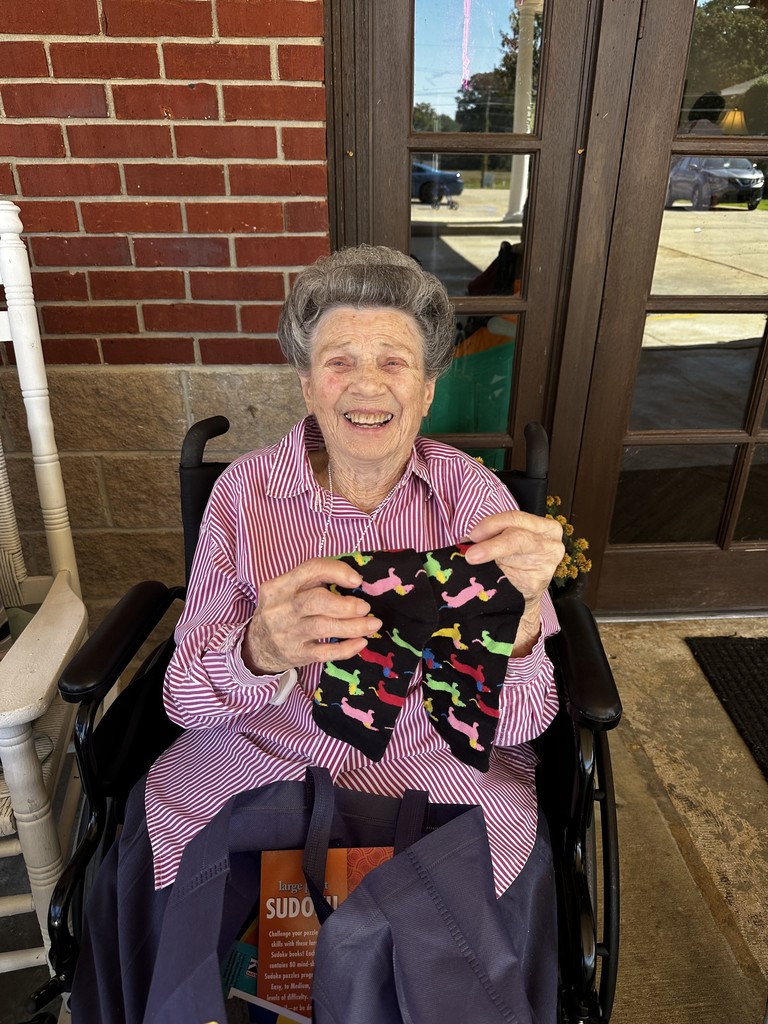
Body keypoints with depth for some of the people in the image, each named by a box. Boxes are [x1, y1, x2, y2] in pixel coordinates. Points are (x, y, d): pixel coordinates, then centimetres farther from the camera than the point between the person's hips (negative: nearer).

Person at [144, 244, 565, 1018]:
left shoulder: (474, 498, -8)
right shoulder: (245, 491, -7)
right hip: (258, 763, 2)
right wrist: (259, 649, -31)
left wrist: (521, 612, -32)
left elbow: (513, 723, -10)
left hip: (437, 779, 0)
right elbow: (184, 699, -8)